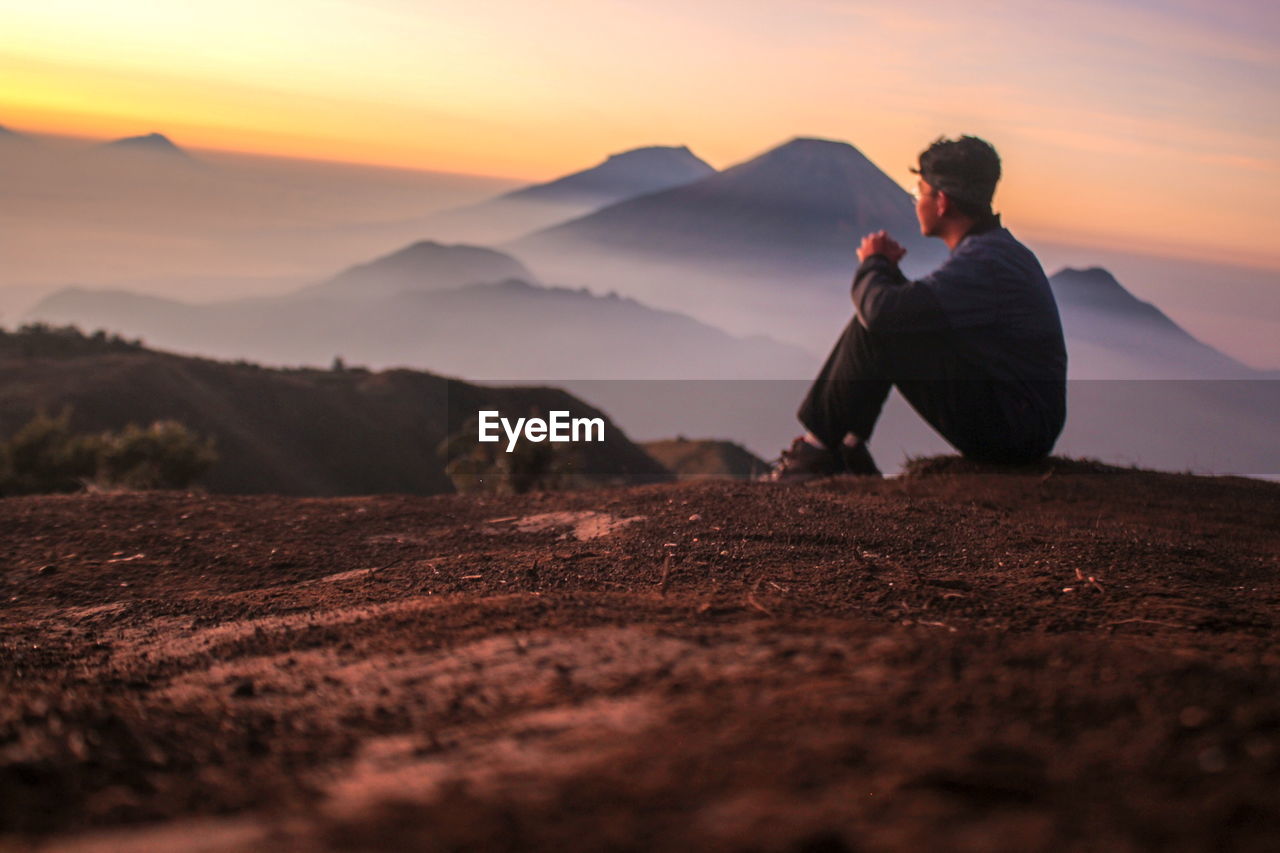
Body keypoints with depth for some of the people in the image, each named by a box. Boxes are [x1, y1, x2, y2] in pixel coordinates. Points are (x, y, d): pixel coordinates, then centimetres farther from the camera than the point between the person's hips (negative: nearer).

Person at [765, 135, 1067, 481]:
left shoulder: (983, 261, -20)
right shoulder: (999, 249, 14)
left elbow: (882, 309, -28)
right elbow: (915, 308, 20)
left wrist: (872, 264, -6)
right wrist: (886, 269, 3)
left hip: (1012, 432, -10)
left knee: (877, 331, -16)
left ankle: (818, 448, -5)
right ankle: (845, 450, 8)